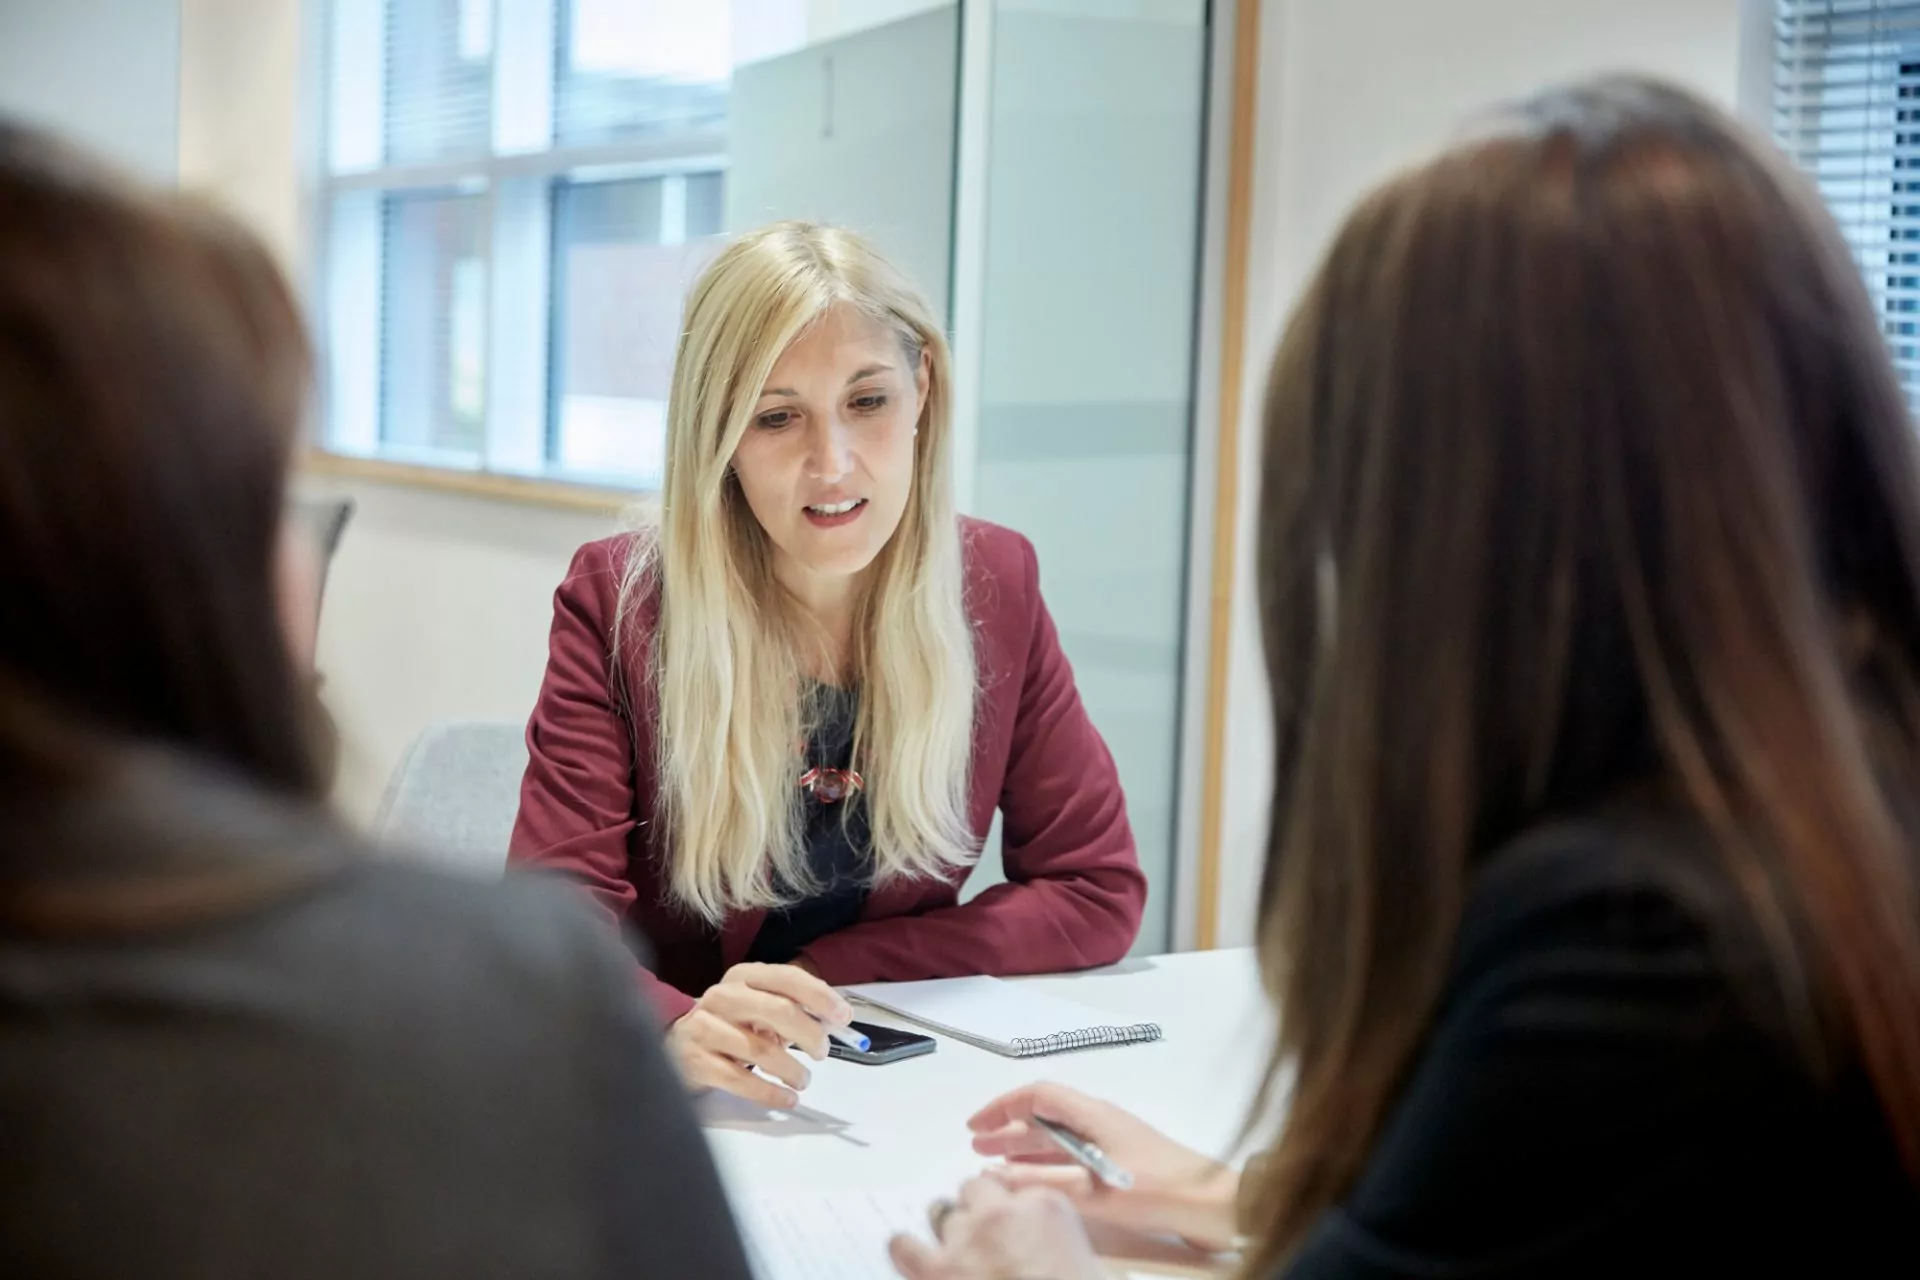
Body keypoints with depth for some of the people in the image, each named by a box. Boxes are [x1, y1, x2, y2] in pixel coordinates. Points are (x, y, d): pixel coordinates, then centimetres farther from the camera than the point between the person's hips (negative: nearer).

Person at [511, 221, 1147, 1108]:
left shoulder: (994, 584, -2)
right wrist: (679, 1028, -38)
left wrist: (827, 976, -10)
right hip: (671, 1108, -1)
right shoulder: (617, 604, -9)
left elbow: (1099, 893, 1)